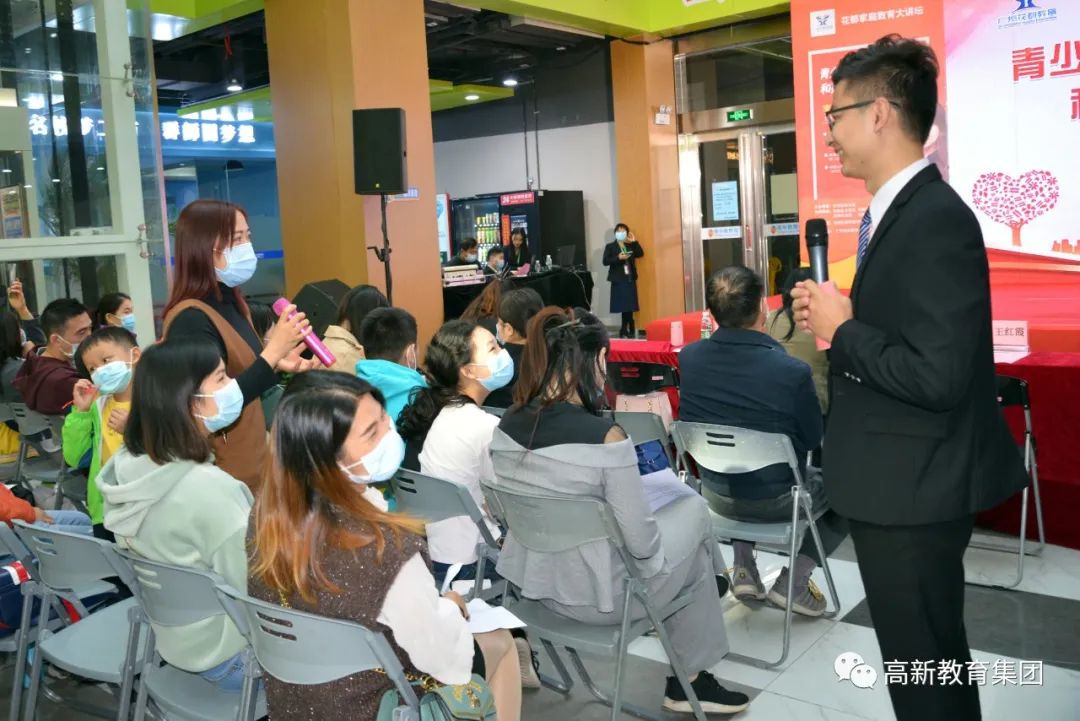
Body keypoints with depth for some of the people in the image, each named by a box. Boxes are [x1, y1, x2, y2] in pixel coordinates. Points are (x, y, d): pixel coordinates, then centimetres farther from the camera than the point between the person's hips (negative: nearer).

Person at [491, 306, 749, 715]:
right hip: (596, 595, -7)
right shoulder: (604, 437, -27)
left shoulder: (506, 425, -6)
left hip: (530, 579, 7)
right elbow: (642, 543, -21)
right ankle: (689, 681, 34)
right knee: (694, 512, 19)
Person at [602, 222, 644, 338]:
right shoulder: (610, 246, 2)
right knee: (623, 305, -5)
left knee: (629, 305, 1)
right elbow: (605, 261, -7)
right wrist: (618, 258, -18)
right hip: (618, 280, -3)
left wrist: (634, 242, -4)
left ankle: (625, 329, 9)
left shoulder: (631, 246, 13)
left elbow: (640, 254, 2)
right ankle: (629, 329, 3)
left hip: (630, 279, 3)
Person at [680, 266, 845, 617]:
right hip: (777, 499, -4)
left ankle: (744, 569, 32)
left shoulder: (687, 358, -15)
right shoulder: (792, 370, -28)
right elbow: (813, 437, -11)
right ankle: (793, 581, 15)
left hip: (716, 492, 5)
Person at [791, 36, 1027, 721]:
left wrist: (842, 330, -18)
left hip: (913, 489, -10)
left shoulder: (937, 220, -22)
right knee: (930, 654, 26)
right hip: (900, 481, 10)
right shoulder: (897, 211, 9)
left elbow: (938, 377, -29)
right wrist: (837, 317, 0)